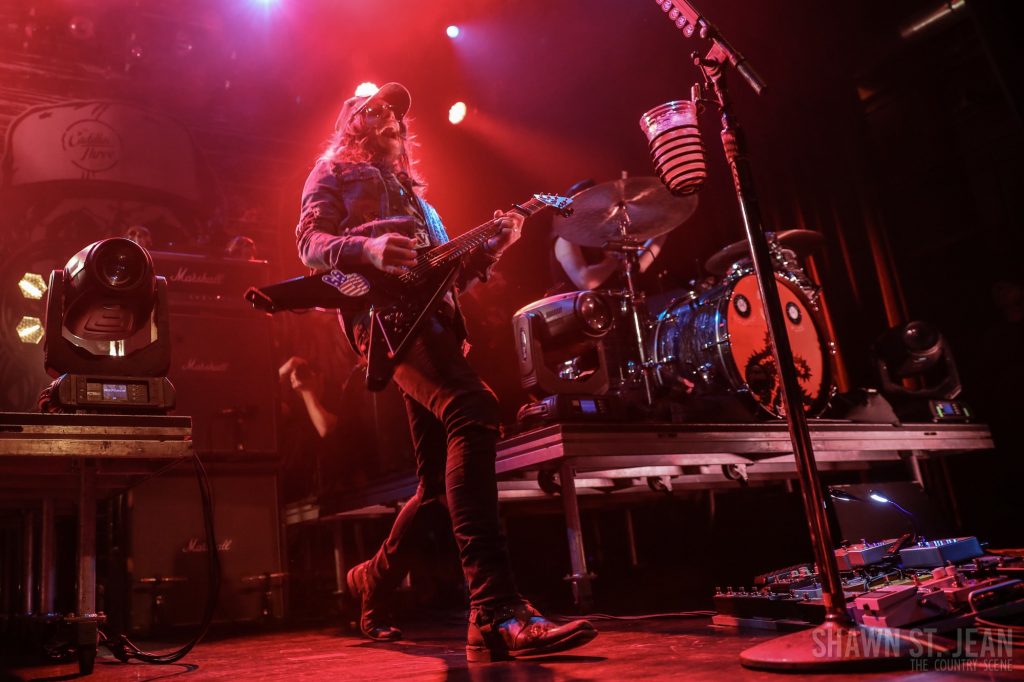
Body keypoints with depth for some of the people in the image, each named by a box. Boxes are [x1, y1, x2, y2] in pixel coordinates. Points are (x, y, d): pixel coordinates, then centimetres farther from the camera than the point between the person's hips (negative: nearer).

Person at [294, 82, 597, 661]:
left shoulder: (409, 189, 35)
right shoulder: (333, 173, 17)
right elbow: (310, 243, -1)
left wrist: (489, 247, 10)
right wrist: (367, 248, -21)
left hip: (431, 316, 8)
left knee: (442, 480, 5)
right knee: (473, 410, -33)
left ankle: (375, 583, 28)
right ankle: (497, 613, -40)